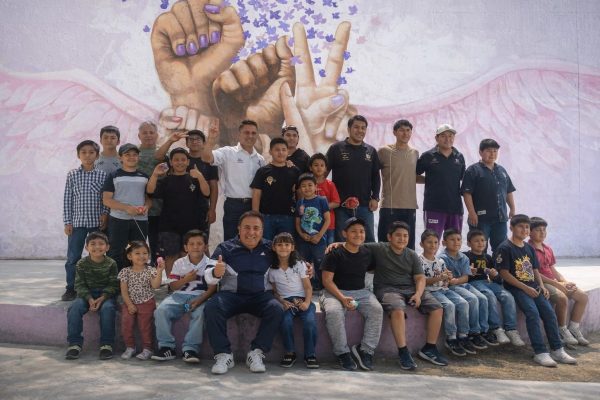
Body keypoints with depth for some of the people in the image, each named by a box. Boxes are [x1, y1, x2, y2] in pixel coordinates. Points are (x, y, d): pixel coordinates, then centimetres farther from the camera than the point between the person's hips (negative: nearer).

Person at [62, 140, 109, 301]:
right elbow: (67, 199, 3)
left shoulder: (102, 175, 0)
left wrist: (105, 214, -9)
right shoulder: (72, 175, 2)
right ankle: (71, 288, 16)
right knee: (73, 257, 4)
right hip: (77, 222, 0)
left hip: (97, 222, 0)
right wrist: (67, 222, 0)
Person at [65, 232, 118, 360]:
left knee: (107, 308, -32)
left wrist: (102, 298, -20)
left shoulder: (111, 263, -3)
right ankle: (75, 343, -17)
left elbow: (113, 285, -4)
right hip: (87, 294, 2)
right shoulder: (82, 264, 0)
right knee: (74, 308, -27)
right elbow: (80, 285, -3)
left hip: (105, 295, -2)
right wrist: (90, 299, -19)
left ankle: (106, 344, -22)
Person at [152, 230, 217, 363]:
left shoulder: (210, 264, 1)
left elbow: (212, 288, -5)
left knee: (200, 313, -35)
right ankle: (166, 347, -14)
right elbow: (173, 286, 8)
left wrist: (199, 300, -22)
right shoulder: (179, 263, 9)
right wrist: (185, 280, -11)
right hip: (179, 296, 3)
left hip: (200, 297, -2)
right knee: (161, 310, -23)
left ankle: (190, 348, -26)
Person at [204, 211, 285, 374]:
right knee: (211, 307, -30)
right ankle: (223, 355, -20)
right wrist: (215, 273, -28)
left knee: (277, 309, -29)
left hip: (261, 296, 1)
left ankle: (256, 353, -18)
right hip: (232, 294, -1)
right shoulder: (225, 248, 5)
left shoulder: (269, 248, 11)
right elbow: (208, 278, -2)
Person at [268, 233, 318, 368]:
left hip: (302, 300, 0)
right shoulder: (272, 269, 8)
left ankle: (310, 354, -9)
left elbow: (308, 287, 3)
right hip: (285, 301, 0)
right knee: (286, 321, -32)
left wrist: (307, 302, -15)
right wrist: (283, 302, -10)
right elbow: (274, 291, 9)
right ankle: (290, 352, -8)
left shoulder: (299, 264, 6)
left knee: (310, 321, -30)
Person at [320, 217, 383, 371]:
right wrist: (342, 298, -23)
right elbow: (327, 280, -10)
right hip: (335, 292, -4)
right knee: (333, 312, -35)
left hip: (360, 292, 4)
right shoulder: (334, 254, -5)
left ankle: (366, 350, -14)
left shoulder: (367, 253, 9)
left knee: (377, 309, -25)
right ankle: (342, 352, -19)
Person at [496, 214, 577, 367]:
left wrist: (541, 286, 1)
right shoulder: (505, 248, -5)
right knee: (533, 312, -25)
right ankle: (540, 352, -24)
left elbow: (535, 270, 21)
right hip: (516, 288, -7)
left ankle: (557, 350, -6)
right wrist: (525, 288, -14)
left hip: (533, 287, 7)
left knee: (549, 311, -12)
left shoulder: (529, 248, 19)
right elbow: (504, 274, -11)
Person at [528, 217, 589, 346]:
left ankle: (573, 329, 8)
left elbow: (553, 270, 18)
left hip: (553, 282, 9)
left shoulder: (548, 249, 16)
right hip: (540, 283, -9)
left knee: (583, 296, 1)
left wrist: (566, 282, 0)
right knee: (562, 298, -31)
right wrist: (557, 284, -18)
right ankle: (562, 331, -10)